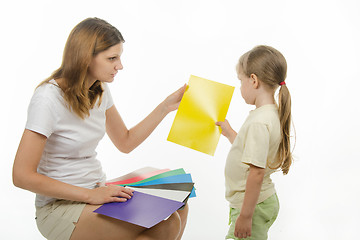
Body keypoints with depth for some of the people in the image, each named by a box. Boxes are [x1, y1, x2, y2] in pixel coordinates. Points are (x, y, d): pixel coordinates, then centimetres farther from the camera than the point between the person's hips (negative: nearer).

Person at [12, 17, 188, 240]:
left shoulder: (100, 90, 5)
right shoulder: (49, 98, -19)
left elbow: (125, 142, 16)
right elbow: (22, 175, -21)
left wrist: (166, 107, 7)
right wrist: (90, 195, -22)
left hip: (97, 191, 8)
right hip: (60, 206, -8)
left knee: (178, 209, -10)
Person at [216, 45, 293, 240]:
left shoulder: (259, 122, -26)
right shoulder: (272, 114, 4)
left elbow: (257, 171, -27)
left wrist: (245, 215, -23)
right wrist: (229, 133, 27)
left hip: (254, 206, -9)